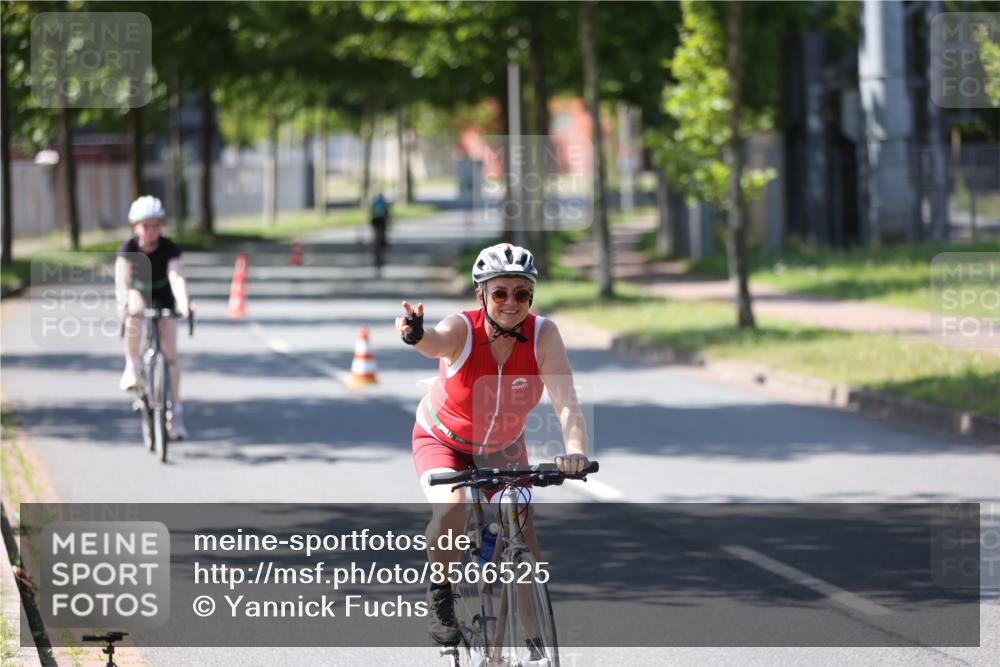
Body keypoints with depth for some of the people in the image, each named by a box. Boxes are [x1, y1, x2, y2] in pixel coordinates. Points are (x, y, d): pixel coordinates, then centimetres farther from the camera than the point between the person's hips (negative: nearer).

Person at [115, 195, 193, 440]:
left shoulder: (170, 249, -27)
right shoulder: (128, 249, -26)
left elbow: (177, 277, -41)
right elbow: (121, 279, -38)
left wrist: (183, 303, -59)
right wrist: (123, 303, -57)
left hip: (162, 296, 0)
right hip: (138, 293, 0)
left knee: (170, 353, -7)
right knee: (134, 313, -38)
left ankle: (175, 411, 0)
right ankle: (132, 366, -22)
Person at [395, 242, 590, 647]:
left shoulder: (543, 335, -25)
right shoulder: (462, 330, -30)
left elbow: (566, 402, -34)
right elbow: (435, 341, -55)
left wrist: (575, 451, -53)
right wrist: (415, 334, -80)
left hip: (503, 449, 2)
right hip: (443, 442, -2)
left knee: (528, 556, -9)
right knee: (451, 508, -33)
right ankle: (439, 594, -5)